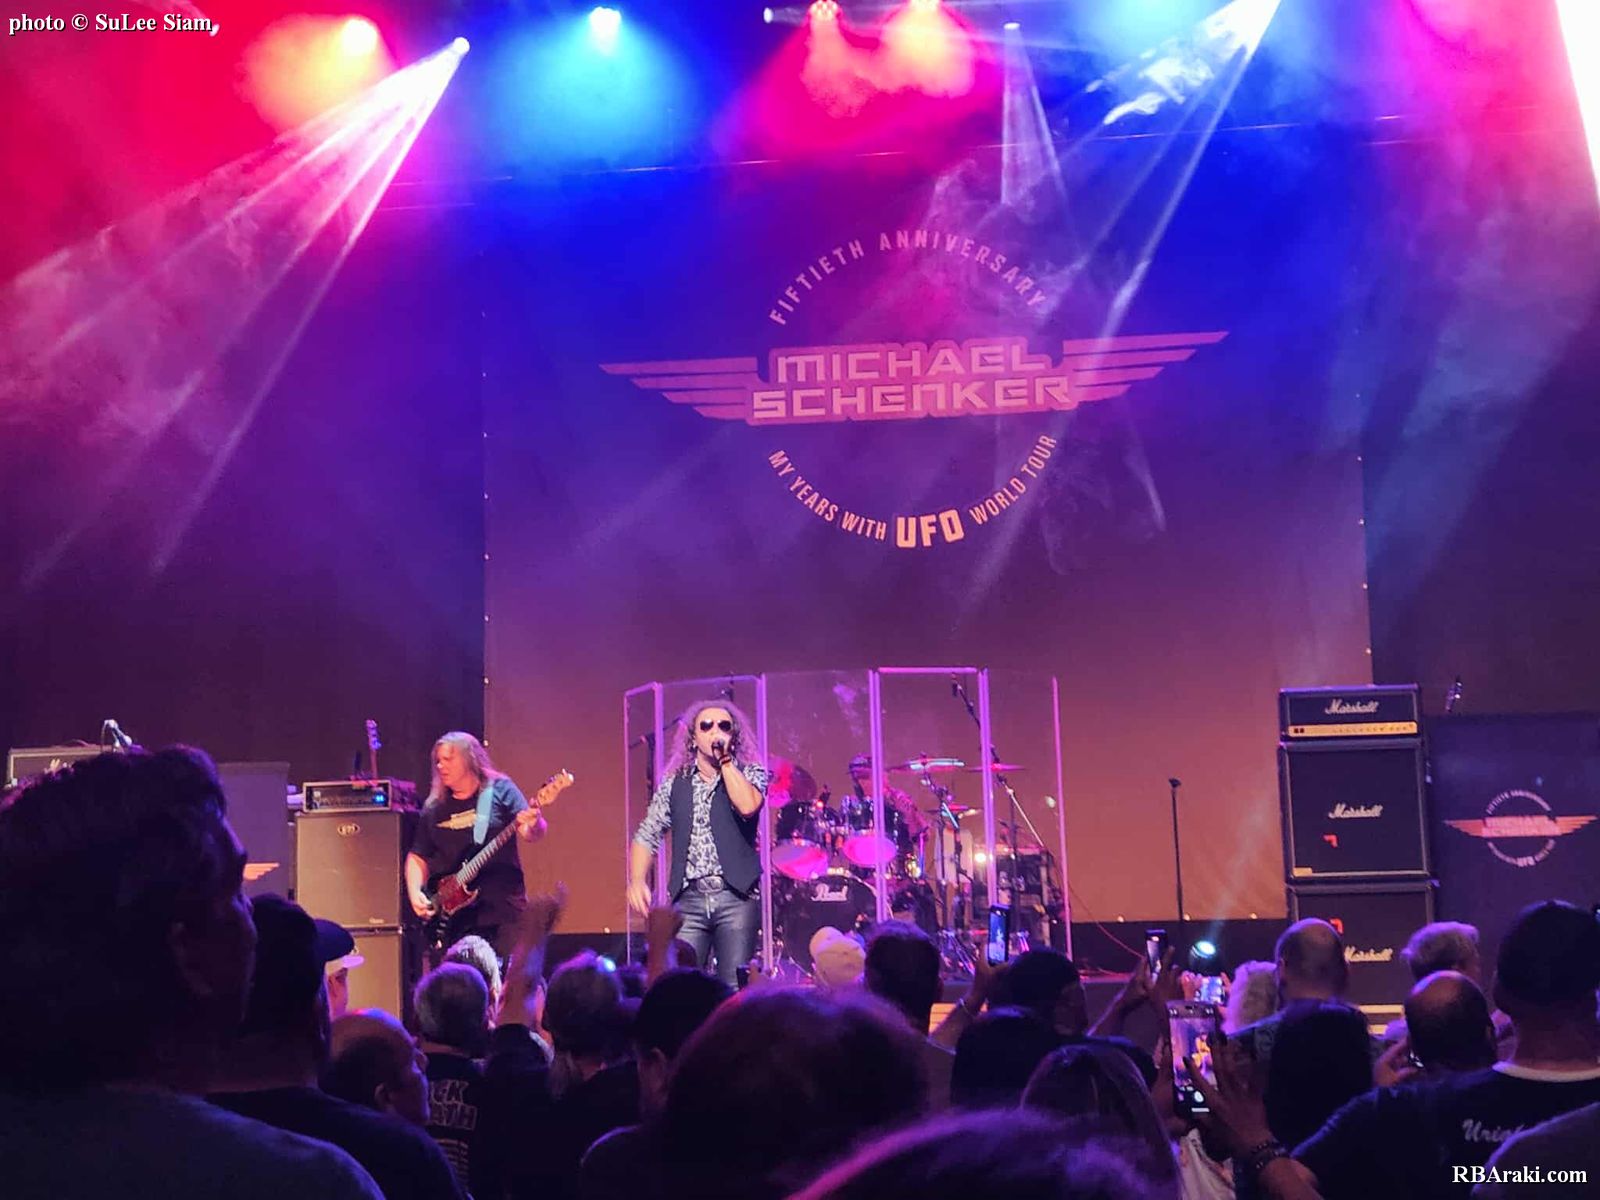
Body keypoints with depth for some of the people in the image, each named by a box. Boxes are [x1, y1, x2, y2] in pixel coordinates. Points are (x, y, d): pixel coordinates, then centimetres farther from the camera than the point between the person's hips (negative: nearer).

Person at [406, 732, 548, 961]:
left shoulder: (500, 790, 3)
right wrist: (415, 893, 0)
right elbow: (417, 857, 18)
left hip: (502, 910, -3)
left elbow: (529, 834, -8)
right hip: (454, 917, 3)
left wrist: (534, 825, -31)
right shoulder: (434, 809, 13)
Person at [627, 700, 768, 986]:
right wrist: (637, 881, -7)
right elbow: (647, 834, 10)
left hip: (736, 896, -2)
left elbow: (747, 806, -16)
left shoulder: (750, 774, 6)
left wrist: (725, 759, -8)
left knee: (736, 991, -6)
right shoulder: (675, 783, 12)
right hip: (689, 900, 2)